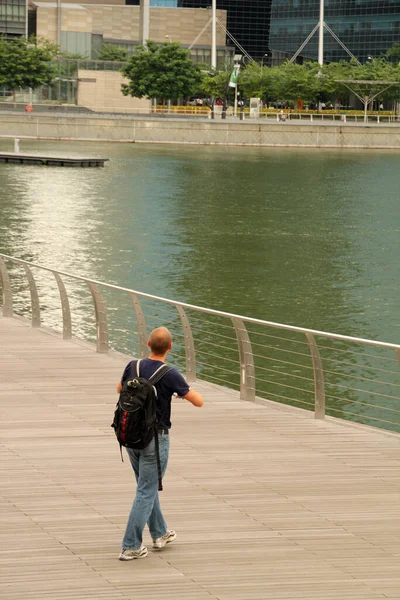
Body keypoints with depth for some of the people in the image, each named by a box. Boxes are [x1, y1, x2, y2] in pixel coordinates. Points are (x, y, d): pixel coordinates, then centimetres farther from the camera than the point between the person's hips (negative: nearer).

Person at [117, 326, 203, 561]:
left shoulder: (133, 367, -5)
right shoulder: (170, 375, -19)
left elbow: (120, 389, 17)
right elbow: (198, 402, -11)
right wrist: (190, 390, 10)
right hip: (155, 439, -6)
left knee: (148, 487, 22)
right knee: (146, 492, 0)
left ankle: (160, 534, 34)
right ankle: (131, 547, -2)